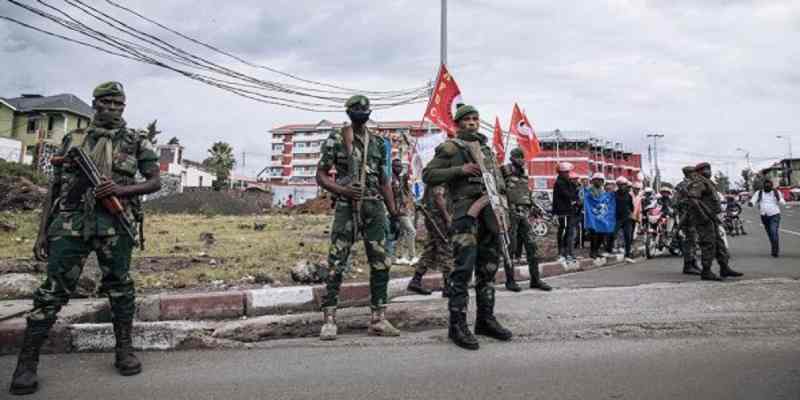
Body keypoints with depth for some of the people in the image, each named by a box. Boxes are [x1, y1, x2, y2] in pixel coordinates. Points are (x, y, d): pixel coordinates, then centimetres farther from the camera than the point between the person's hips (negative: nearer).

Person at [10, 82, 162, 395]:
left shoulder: (136, 142, 9)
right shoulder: (72, 139, 15)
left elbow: (156, 182, 5)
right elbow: (55, 187, 13)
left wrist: (121, 189, -14)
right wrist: (42, 232, 7)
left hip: (115, 223, -1)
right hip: (70, 221, 1)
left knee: (120, 287, 5)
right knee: (54, 289, -2)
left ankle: (124, 350, 17)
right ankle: (27, 362, 6)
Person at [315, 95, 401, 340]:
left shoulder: (378, 143, 14)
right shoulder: (335, 140, 1)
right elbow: (321, 175, 1)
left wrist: (393, 211, 7)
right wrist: (342, 190, -16)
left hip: (375, 207, 4)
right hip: (346, 208, -4)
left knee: (380, 264, 3)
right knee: (337, 264, -3)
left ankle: (378, 319, 12)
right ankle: (329, 320, 6)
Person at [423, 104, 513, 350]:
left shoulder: (487, 149, 22)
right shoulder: (450, 148, 3)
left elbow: (499, 179, 27)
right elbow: (428, 175, -5)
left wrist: (499, 188, 3)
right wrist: (460, 170, -13)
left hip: (490, 211, 7)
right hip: (466, 211, -7)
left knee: (488, 268, 9)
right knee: (464, 268, -12)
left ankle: (485, 320, 19)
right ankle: (457, 325, -5)